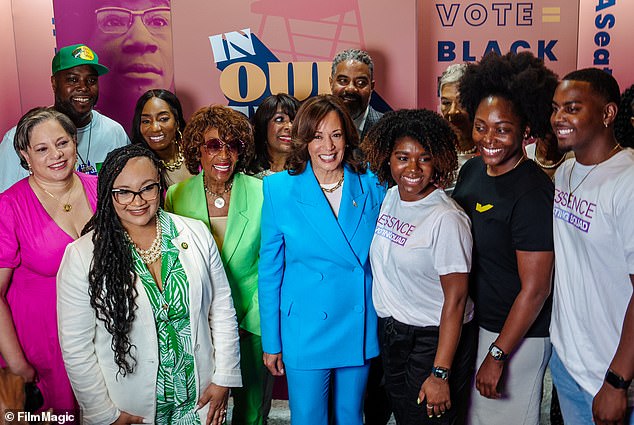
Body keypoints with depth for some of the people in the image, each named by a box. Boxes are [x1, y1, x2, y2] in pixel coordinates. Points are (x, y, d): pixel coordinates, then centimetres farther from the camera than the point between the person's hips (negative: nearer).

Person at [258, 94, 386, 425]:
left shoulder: (372, 186, -4)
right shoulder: (280, 189, -8)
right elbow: (270, 271, -4)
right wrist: (271, 342, -2)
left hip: (359, 329, 2)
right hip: (306, 330, -2)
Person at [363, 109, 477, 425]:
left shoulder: (446, 219, -22)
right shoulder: (390, 197, 1)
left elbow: (456, 299, -21)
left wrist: (440, 374, -21)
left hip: (433, 340, -7)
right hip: (391, 336, 7)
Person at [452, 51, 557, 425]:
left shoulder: (532, 193, -23)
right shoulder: (472, 170, 0)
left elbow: (535, 289, -22)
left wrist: (498, 355, -16)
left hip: (516, 335, -7)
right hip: (471, 321, 7)